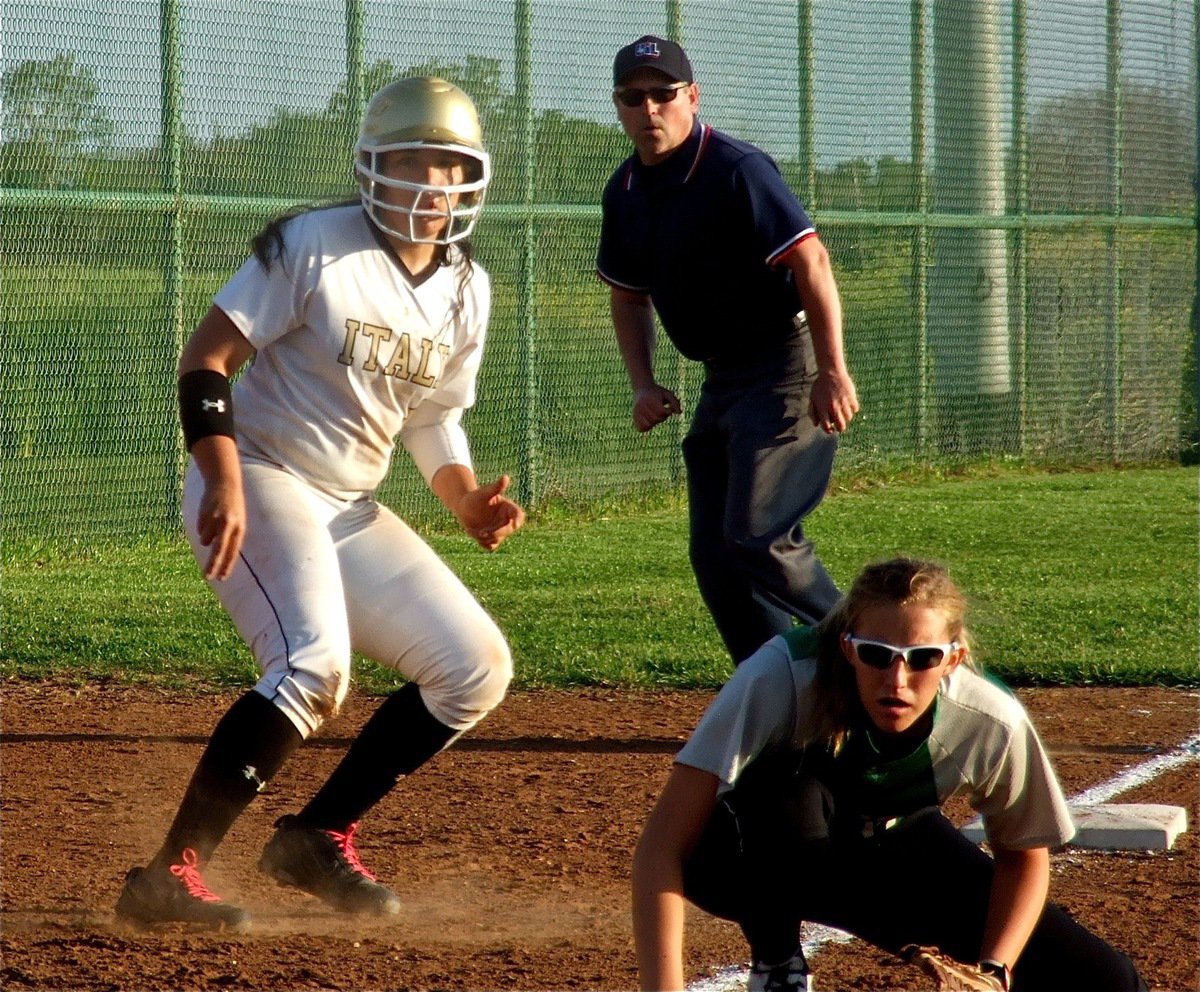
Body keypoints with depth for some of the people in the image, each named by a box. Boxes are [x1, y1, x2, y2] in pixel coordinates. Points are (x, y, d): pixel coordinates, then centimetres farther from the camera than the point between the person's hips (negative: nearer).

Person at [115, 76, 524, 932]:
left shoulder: (467, 291, 7)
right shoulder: (315, 246, -14)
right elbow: (207, 355, -15)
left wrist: (469, 502, -1)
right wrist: (225, 484, -26)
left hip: (350, 510, 8)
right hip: (258, 484, -8)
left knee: (477, 667, 5)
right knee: (316, 667, -29)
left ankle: (317, 837, 14)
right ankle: (169, 873, -27)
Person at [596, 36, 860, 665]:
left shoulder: (735, 170, -17)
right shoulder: (626, 191, 8)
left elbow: (810, 262, -22)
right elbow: (629, 294, 20)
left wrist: (832, 372, -26)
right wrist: (643, 384, 6)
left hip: (786, 370, -9)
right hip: (721, 379, 9)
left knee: (756, 538, -19)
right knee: (713, 553, 6)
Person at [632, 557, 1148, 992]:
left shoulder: (994, 725, -26)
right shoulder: (784, 676, -37)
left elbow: (1023, 857, -5)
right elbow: (663, 845, -39)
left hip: (891, 854, 3)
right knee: (788, 795, -40)